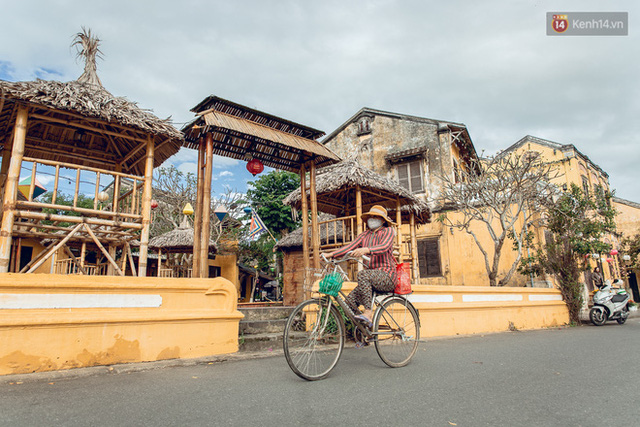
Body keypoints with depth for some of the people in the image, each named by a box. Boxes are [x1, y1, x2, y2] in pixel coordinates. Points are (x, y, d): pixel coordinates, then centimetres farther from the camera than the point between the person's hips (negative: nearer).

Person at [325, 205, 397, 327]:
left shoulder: (388, 231, 1)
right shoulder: (364, 235, 16)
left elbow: (384, 247, -20)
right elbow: (350, 247, 3)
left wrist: (365, 250, -38)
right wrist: (331, 254, -12)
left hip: (387, 277, -6)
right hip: (372, 280, 6)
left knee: (362, 274, -33)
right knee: (350, 300, -11)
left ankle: (368, 313, -33)